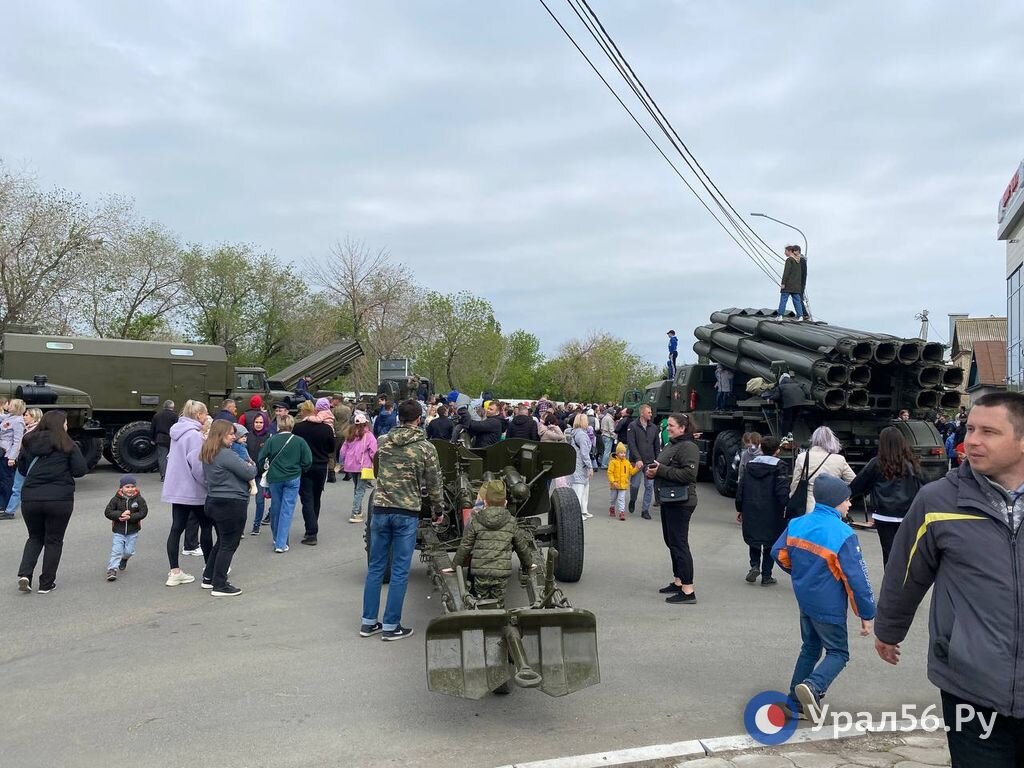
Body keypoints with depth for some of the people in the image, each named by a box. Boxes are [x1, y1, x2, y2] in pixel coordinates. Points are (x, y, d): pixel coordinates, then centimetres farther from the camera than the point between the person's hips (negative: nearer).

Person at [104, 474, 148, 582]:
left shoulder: (139, 499, -4)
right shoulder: (116, 499, -5)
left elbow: (143, 512, -10)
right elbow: (107, 512, -7)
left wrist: (130, 517, -21)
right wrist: (120, 515, -21)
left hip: (133, 531, 1)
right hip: (118, 531, -1)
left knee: (129, 551, 7)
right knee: (116, 550, -8)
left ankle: (124, 559, 41)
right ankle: (112, 570, -7)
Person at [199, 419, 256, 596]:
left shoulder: (207, 453, 9)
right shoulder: (226, 454, -21)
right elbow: (249, 473, -16)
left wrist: (245, 463, 3)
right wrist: (252, 465, 5)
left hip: (213, 501, 10)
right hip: (231, 504, -9)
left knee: (221, 541, 23)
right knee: (229, 545, 1)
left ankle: (208, 578, 31)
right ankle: (220, 586, 6)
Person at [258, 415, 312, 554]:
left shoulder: (271, 440, -6)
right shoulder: (299, 441, -8)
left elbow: (261, 459, -4)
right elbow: (308, 462, -7)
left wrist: (267, 467, 17)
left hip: (274, 478, 2)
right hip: (293, 479, -2)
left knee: (275, 508, 18)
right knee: (287, 510, 2)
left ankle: (277, 538, 34)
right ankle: (281, 544, -2)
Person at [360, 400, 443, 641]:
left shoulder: (382, 442, 4)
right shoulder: (426, 448, -6)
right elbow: (434, 484, -1)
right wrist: (437, 510, 14)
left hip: (380, 509, 4)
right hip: (407, 513, -4)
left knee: (376, 567, 12)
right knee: (399, 571, 4)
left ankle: (368, 622, 19)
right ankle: (391, 626, 9)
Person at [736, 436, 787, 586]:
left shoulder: (750, 465, 6)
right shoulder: (778, 467, -9)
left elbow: (740, 489, 7)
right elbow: (782, 490, -17)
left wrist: (740, 509, 14)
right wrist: (786, 507, -10)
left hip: (751, 512, 3)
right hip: (771, 513, -3)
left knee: (753, 540, 20)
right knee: (771, 544, 9)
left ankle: (754, 566, 0)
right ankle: (766, 576, 11)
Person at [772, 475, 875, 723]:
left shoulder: (797, 524, -3)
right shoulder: (843, 534, -21)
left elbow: (779, 554, 7)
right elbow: (857, 578, -19)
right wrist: (867, 615, -10)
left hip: (805, 600, 6)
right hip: (829, 607, -6)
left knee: (810, 648, 21)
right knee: (838, 653, 9)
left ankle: (795, 701, 23)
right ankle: (813, 687, -15)